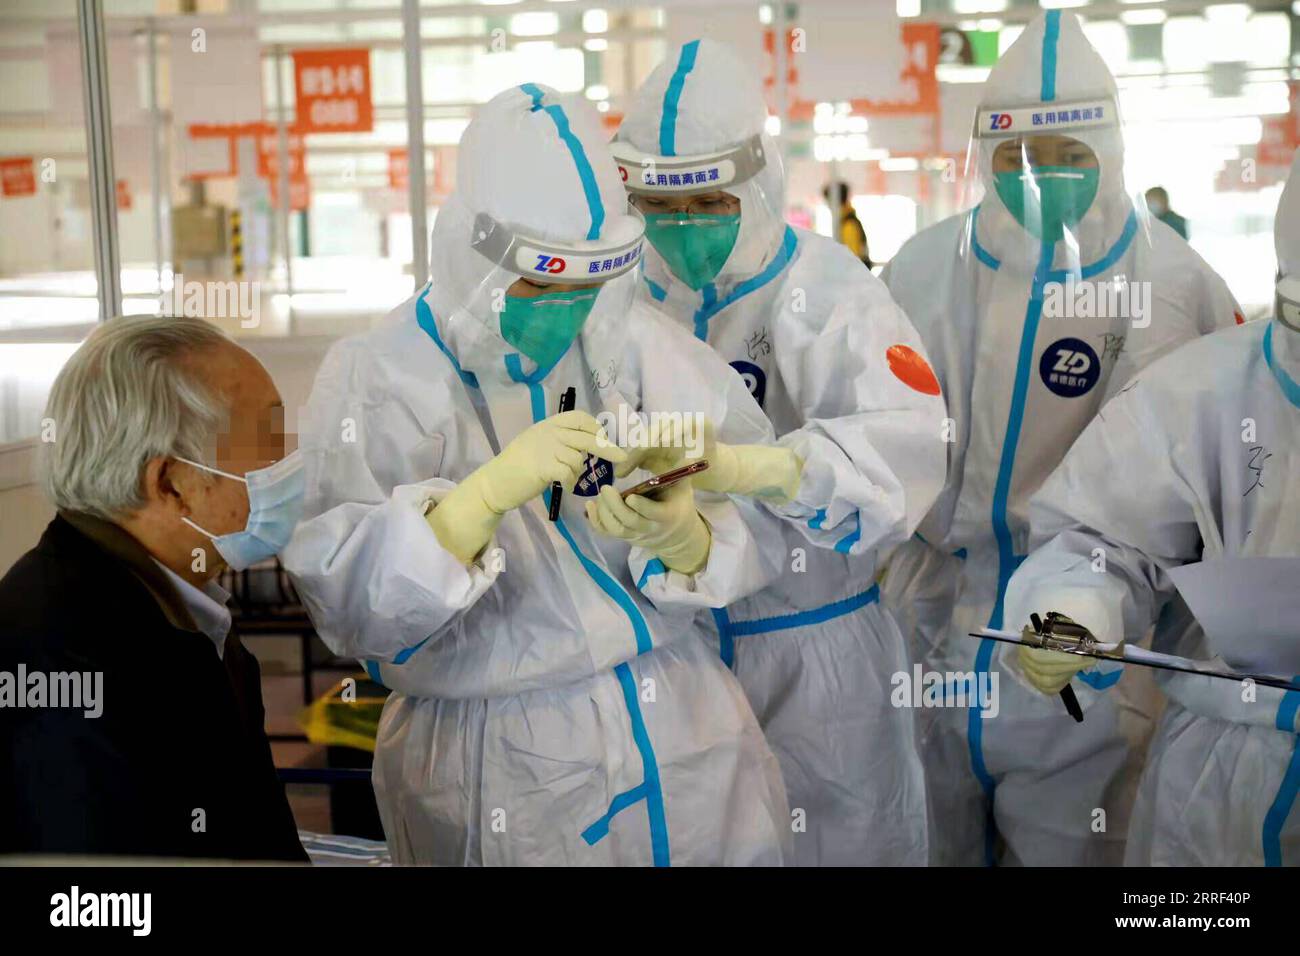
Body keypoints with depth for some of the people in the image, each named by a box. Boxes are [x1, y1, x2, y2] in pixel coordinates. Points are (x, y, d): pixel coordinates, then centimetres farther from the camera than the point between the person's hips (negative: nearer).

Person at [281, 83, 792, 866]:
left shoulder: (638, 345, 0)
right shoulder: (375, 380, -9)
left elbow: (741, 539, -1)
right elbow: (350, 605, -18)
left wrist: (681, 535, -23)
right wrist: (491, 491, -29)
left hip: (684, 720, 4)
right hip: (503, 782, -3)